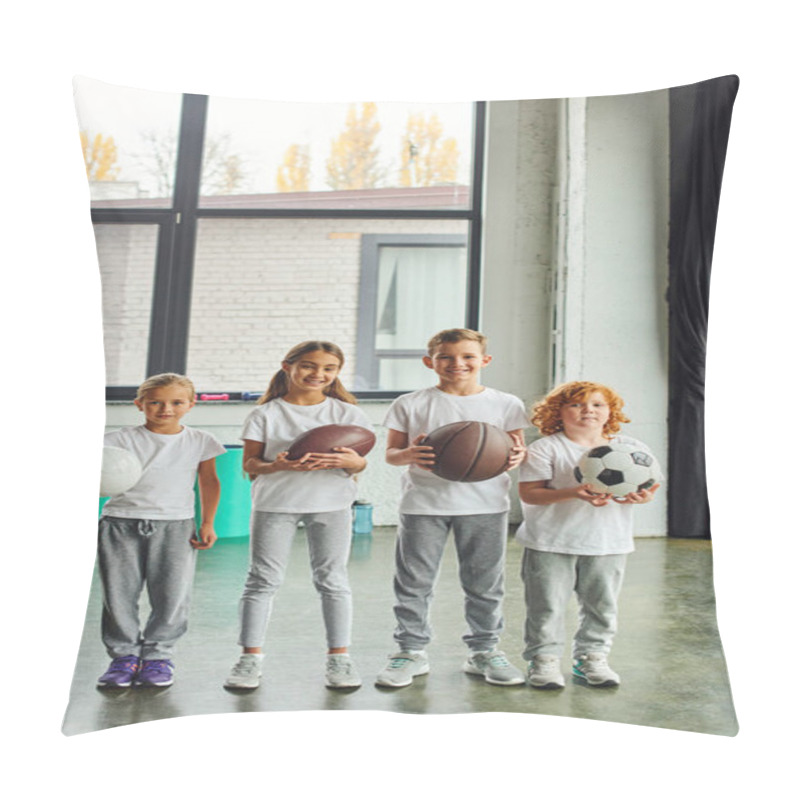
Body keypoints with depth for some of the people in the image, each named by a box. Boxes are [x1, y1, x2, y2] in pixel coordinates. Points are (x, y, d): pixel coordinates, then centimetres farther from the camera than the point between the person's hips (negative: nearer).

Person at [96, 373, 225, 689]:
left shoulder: (200, 441, 6)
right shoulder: (121, 439, 3)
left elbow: (209, 482, 11)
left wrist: (207, 523, 5)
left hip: (174, 524, 0)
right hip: (121, 522, 0)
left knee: (172, 595, -1)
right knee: (118, 594, 4)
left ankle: (157, 655, 17)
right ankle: (124, 655, 21)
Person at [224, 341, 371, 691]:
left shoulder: (346, 412, 5)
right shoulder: (266, 414, 2)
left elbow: (360, 462, 4)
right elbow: (250, 464, -1)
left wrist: (350, 461, -21)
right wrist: (278, 465, -22)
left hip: (331, 503, 1)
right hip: (274, 502, 0)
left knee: (332, 580, 5)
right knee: (263, 579, 3)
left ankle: (339, 656, 16)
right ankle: (250, 656, 15)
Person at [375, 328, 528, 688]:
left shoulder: (505, 404, 5)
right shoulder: (410, 405, 3)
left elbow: (517, 449, 9)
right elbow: (391, 452, 4)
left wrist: (516, 456, -14)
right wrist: (409, 455, -18)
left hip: (485, 503, 1)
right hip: (423, 502, 0)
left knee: (485, 583, 9)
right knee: (413, 582, 4)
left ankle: (484, 651, 27)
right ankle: (411, 651, 21)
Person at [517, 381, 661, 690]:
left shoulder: (629, 448, 7)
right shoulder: (545, 449, -6)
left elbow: (647, 484, 9)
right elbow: (528, 492, -13)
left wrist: (642, 497, -17)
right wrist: (573, 494, -26)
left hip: (608, 541, 3)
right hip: (551, 542, -3)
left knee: (601, 605, 11)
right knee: (546, 604, 2)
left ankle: (592, 657, 29)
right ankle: (544, 659, 18)